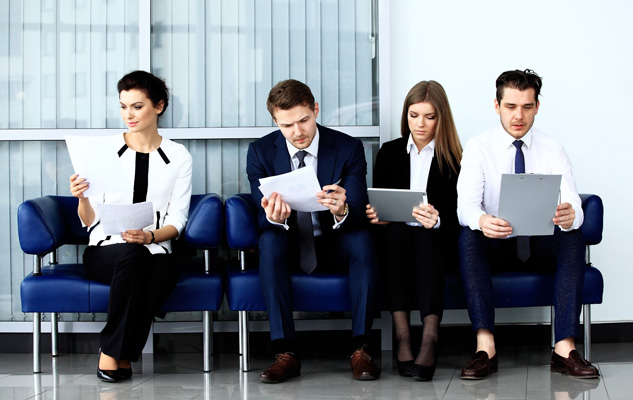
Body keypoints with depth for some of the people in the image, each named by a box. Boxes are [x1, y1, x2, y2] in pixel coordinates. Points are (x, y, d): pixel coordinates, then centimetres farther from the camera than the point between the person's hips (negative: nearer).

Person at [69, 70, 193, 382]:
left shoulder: (178, 157, 8)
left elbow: (176, 221, 4)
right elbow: (90, 221, 3)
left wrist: (150, 236, -17)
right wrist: (82, 199, -19)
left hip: (156, 249, 1)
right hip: (105, 250, -1)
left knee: (162, 273, -36)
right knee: (133, 255, -37)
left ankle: (114, 351, -15)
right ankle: (120, 355, -21)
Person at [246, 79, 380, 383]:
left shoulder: (348, 148, -8)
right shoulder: (260, 152, -6)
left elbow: (359, 215, -15)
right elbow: (262, 219, -11)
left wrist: (341, 211, -41)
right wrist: (275, 218, -37)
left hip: (335, 246, 0)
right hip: (289, 247, 0)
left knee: (362, 238, -31)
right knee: (270, 240, -32)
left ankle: (360, 348, -26)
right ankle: (286, 353, -33)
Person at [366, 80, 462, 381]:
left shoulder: (454, 158, 6)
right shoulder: (389, 153, 14)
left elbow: (456, 215, -4)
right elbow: (377, 207, 10)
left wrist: (437, 220, -27)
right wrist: (376, 216, -14)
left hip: (437, 243, -2)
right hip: (396, 241, 2)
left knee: (426, 236, -34)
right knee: (396, 231, -32)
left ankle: (430, 338, -46)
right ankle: (402, 336, -40)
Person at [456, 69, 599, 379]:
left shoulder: (552, 150, 1)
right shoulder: (478, 148, -3)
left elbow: (571, 203, -12)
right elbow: (466, 204, -18)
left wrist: (569, 215, -39)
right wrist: (482, 221, -44)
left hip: (541, 248, 1)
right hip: (495, 247, -1)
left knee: (573, 236, -29)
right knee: (468, 235, -32)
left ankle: (565, 348, -34)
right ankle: (485, 348, -38)